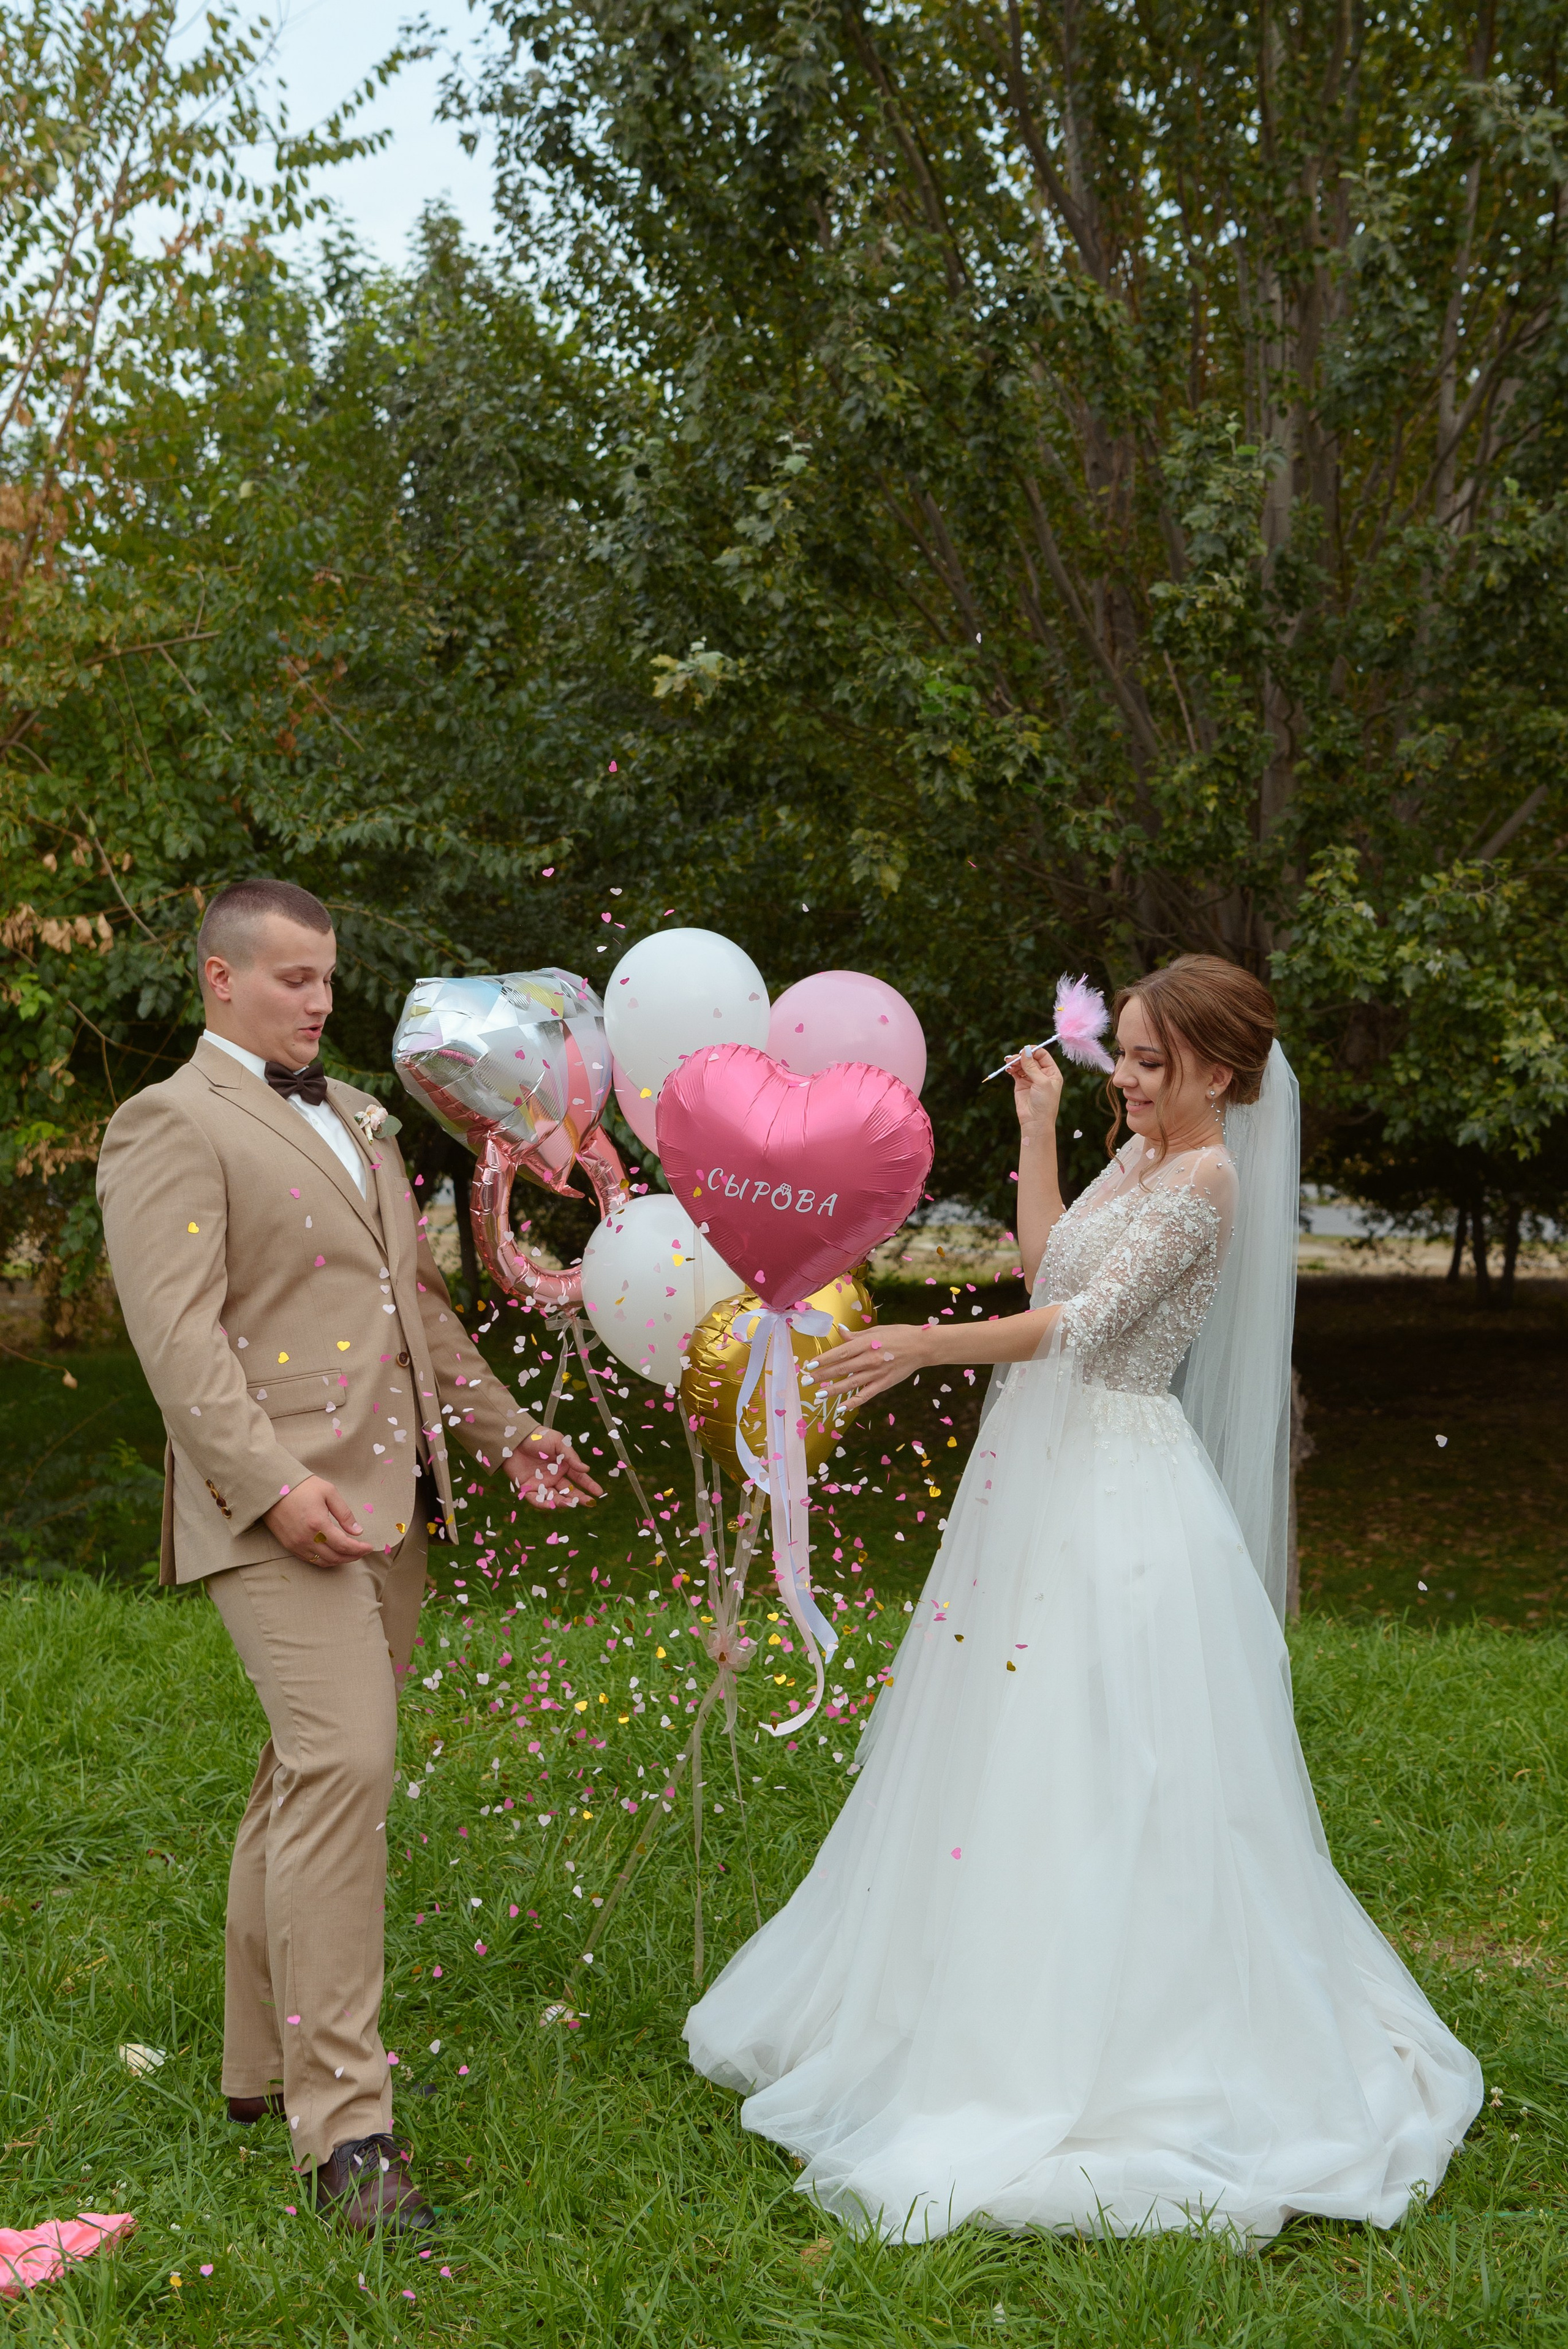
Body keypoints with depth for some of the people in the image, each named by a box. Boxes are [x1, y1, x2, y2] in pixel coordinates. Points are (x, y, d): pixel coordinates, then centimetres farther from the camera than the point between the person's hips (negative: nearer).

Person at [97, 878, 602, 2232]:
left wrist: (503, 1428, 23)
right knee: (343, 1766, -17)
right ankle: (344, 2121, -14)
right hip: (281, 1507, -8)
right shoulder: (171, 1125, -4)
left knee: (317, 1778, 13)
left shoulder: (358, 1120, 23)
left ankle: (266, 2065, 25)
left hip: (390, 1502, 8)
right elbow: (177, 1331, -14)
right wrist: (274, 1482, -23)